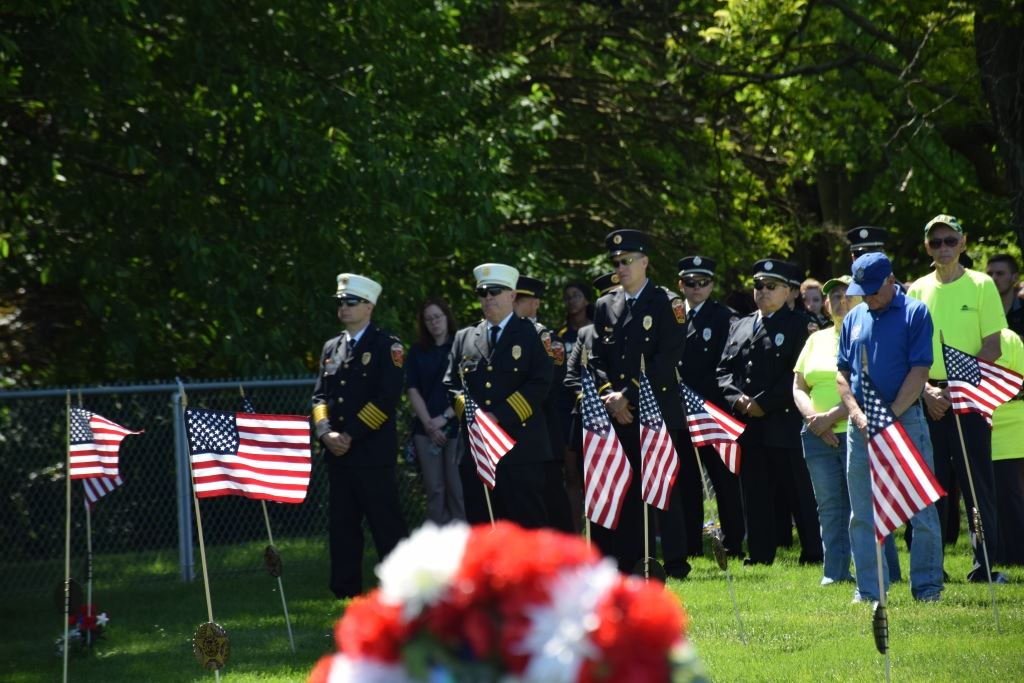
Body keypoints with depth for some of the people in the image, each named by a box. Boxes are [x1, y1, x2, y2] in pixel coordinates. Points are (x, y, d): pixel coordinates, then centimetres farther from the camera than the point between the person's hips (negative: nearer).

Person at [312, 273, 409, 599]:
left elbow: (388, 398, -11)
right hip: (338, 453, 6)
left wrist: (351, 435, -14)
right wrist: (327, 433, -5)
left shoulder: (387, 346, -2)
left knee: (386, 524, -5)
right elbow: (320, 396, 14)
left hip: (373, 453, -6)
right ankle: (345, 592, 11)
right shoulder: (331, 348, 17)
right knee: (341, 525, 7)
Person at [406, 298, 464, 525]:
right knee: (434, 490, 1)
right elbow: (413, 391, 7)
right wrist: (428, 423, -6)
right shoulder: (418, 351, 13)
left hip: (456, 427, -3)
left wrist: (444, 418, -11)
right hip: (426, 429, 3)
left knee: (457, 489, -7)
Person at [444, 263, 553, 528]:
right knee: (481, 526, 2)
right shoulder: (464, 338, 18)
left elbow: (539, 384, -6)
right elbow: (451, 384, 14)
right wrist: (468, 412, -7)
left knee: (528, 523, -5)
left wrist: (500, 417, -14)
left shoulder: (532, 335, 5)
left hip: (520, 446, -4)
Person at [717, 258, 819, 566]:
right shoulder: (740, 327, 19)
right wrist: (737, 398, -5)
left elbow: (797, 373, -9)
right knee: (754, 492, 6)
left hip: (784, 422, -5)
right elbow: (724, 369, 14)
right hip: (748, 425, 5)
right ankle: (760, 554, 10)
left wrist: (764, 402, -14)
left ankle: (813, 552, 3)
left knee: (800, 491, -2)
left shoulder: (797, 325, 0)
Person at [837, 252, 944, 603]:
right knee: (862, 515, 5)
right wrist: (859, 416, -4)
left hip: (905, 419, -5)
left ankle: (926, 587, 5)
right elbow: (842, 374, 12)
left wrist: (890, 415, -13)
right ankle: (869, 590, 11)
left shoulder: (915, 313, -2)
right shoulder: (854, 319, 12)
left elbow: (919, 371, -8)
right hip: (861, 426, 5)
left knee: (921, 510, -2)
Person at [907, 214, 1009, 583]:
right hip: (928, 398, 3)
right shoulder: (918, 290, 10)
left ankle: (985, 565, -1)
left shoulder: (981, 285, 0)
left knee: (977, 484, -5)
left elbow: (993, 347, -4)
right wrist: (927, 390, -7)